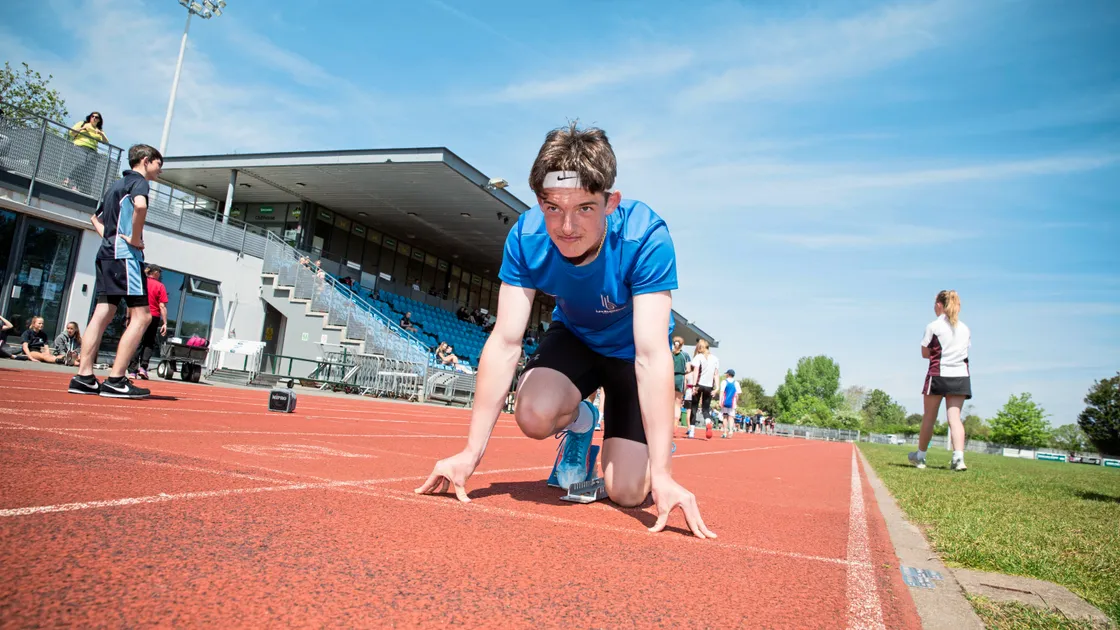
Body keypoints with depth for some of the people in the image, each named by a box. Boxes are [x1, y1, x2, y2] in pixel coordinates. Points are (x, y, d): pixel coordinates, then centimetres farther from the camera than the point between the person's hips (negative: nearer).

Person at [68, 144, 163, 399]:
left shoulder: (117, 184, 25)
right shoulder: (138, 181, -3)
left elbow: (96, 218, 36)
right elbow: (140, 205, -27)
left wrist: (110, 237, 20)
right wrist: (135, 238, -17)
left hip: (106, 254, 9)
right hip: (126, 255, -9)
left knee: (103, 314, 6)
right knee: (141, 316, -9)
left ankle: (84, 377, 4)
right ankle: (115, 381, -12)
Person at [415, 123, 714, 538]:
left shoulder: (645, 238, -36)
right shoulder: (526, 237, -27)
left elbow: (651, 355, -40)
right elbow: (505, 343, -28)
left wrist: (661, 473, -45)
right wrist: (471, 453, -33)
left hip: (630, 350, -2)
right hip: (574, 336, 2)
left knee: (627, 492, -11)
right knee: (534, 415, -29)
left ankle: (661, 439, 24)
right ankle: (580, 424, 7)